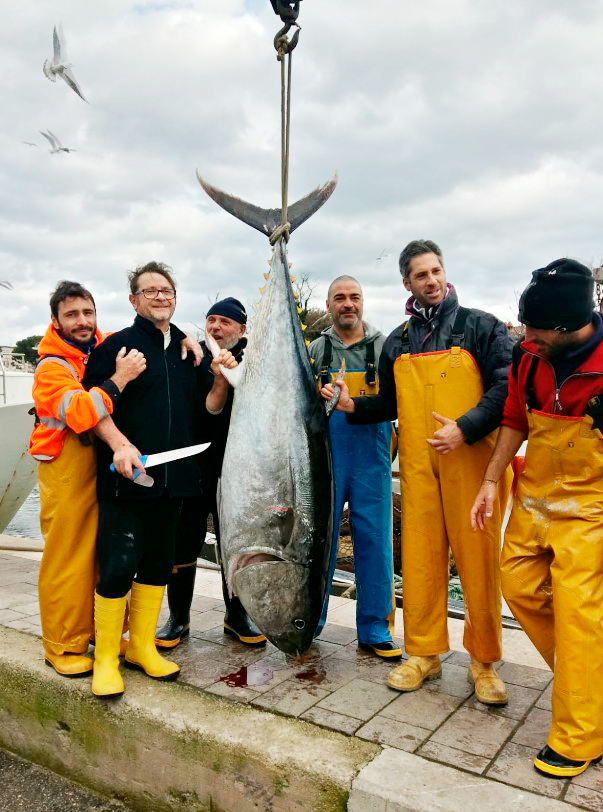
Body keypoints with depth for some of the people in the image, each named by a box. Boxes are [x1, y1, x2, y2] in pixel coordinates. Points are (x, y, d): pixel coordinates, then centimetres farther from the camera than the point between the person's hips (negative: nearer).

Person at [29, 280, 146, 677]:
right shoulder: (51, 368, -10)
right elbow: (80, 410, -27)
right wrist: (120, 378, -26)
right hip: (67, 470, -5)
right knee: (68, 558, 0)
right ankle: (63, 647, 15)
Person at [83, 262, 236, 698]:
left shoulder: (189, 350, 13)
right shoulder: (117, 345, -1)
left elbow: (209, 407, 12)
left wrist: (221, 378, -5)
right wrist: (119, 445, -21)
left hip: (174, 478, 5)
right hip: (126, 478, -5)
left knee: (158, 564, 13)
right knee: (118, 567, -4)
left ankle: (142, 646, 28)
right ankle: (106, 657, 13)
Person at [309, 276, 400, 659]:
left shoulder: (384, 346, 6)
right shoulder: (317, 350, 10)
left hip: (371, 458, -1)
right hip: (326, 456, 1)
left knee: (375, 541, 2)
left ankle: (375, 630, 15)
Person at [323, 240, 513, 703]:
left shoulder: (481, 327, 4)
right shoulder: (397, 343, 16)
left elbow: (506, 388, -5)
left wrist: (465, 429, -16)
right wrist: (353, 406, 4)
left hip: (472, 461, -3)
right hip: (418, 465, 3)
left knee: (479, 559, 1)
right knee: (421, 557, 6)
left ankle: (484, 661, 18)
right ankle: (424, 653, 21)